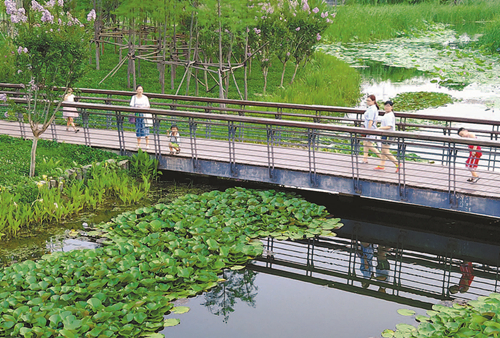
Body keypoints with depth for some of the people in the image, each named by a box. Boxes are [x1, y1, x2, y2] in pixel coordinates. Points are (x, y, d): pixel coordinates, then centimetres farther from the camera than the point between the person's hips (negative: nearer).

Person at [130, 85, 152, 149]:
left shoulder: (145, 97, 5)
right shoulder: (134, 97, 8)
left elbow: (148, 106, 3)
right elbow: (131, 106, 3)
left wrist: (143, 108, -17)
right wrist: (136, 108, -17)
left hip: (144, 114, -1)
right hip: (137, 114, 1)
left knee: (145, 129, -5)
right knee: (138, 129, 3)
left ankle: (147, 144, -1)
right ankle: (138, 145, 11)